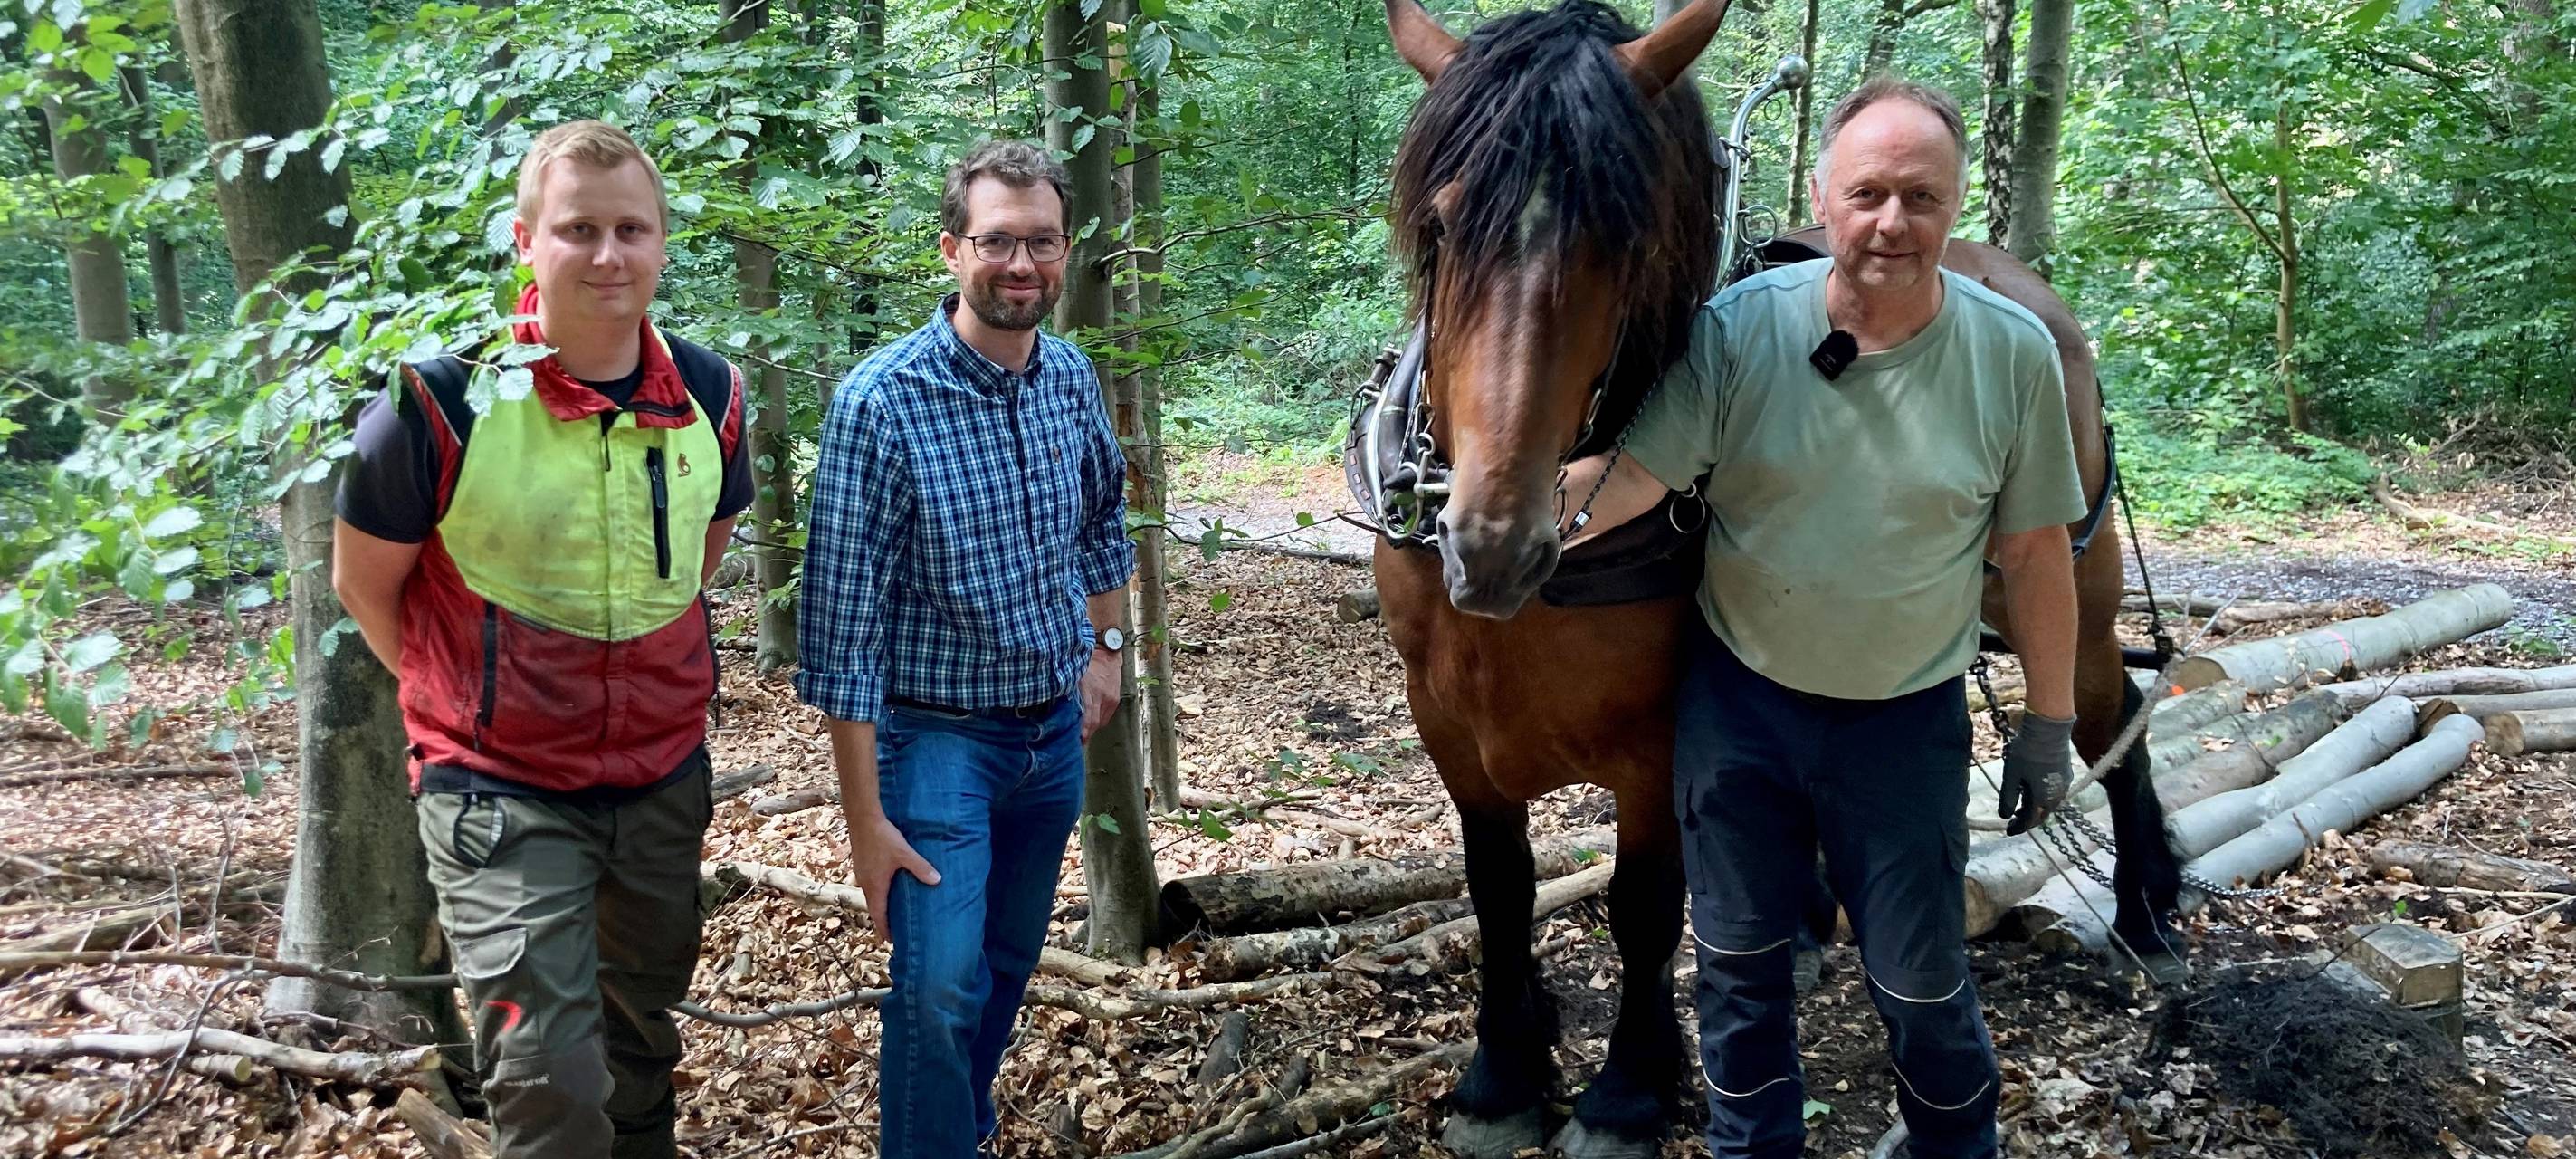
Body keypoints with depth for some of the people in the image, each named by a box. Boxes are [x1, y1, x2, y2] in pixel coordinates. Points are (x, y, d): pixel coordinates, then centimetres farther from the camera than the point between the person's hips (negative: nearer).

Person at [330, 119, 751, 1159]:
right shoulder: (440, 399, -17)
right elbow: (363, 580, -3)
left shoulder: (709, 393, -4)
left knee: (641, 1031, 23)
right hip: (502, 790, -4)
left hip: (665, 779, 5)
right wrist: (465, 697, 5)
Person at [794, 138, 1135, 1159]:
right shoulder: (881, 401, -21)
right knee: (940, 987, -14)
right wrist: (864, 818, -19)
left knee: (1009, 962, 19)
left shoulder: (1072, 378, -2)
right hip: (938, 737, -6)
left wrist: (1104, 645, 17)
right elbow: (844, 624, -20)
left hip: (1056, 730, 6)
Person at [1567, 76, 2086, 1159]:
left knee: (1922, 981, 12)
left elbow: (2033, 550, -3)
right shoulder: (1739, 327, -13)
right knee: (1740, 958, 17)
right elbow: (1637, 470, -18)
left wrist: (2049, 724, 2)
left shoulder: (2014, 351, -10)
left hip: (1906, 719, 0)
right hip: (1738, 701, 1)